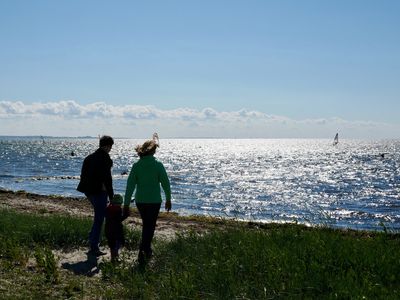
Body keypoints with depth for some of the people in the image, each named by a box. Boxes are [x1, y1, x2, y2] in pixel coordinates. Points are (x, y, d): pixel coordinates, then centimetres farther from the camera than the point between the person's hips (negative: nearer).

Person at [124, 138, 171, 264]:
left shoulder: (136, 165, -3)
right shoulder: (158, 165, -10)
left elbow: (130, 185, -4)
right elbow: (165, 183, -6)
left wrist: (126, 203, 1)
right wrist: (168, 199, 7)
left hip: (140, 201, 3)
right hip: (154, 201, -3)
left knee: (146, 224, 22)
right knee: (150, 226, 7)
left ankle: (147, 250, 33)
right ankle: (143, 250, -10)